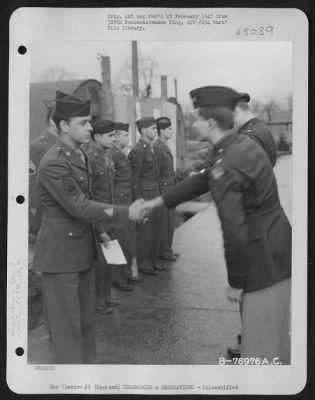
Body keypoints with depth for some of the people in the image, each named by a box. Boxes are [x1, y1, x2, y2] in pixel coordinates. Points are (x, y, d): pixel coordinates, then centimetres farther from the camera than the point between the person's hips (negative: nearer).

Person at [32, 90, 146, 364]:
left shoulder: (80, 156, 8)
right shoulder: (53, 163, -21)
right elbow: (79, 207, -22)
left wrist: (97, 230, 12)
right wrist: (127, 213, -19)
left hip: (83, 249, 9)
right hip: (60, 253, -9)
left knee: (86, 320, 18)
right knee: (67, 325, 4)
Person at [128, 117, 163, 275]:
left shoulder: (150, 148, 12)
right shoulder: (138, 151, -15)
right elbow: (135, 178, -16)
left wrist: (159, 194, 15)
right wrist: (139, 200, -17)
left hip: (155, 193, 9)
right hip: (145, 194, -9)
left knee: (156, 228, 15)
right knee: (145, 230, 2)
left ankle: (152, 261, 28)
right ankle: (144, 265, 15)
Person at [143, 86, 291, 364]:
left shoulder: (225, 167, -23)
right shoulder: (243, 144, 5)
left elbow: (235, 232, -23)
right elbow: (203, 181, 15)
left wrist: (235, 282, -11)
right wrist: (159, 201, 19)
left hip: (264, 258, -9)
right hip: (279, 249, 9)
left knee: (262, 341, 8)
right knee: (279, 330, 25)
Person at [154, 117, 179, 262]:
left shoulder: (165, 146, 13)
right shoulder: (157, 147, -16)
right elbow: (156, 172, -17)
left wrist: (173, 188, 16)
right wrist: (160, 192, -17)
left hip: (170, 189, 9)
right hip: (163, 189, -9)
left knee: (169, 221, 15)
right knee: (165, 223, 0)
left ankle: (167, 249, 25)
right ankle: (164, 252, 10)